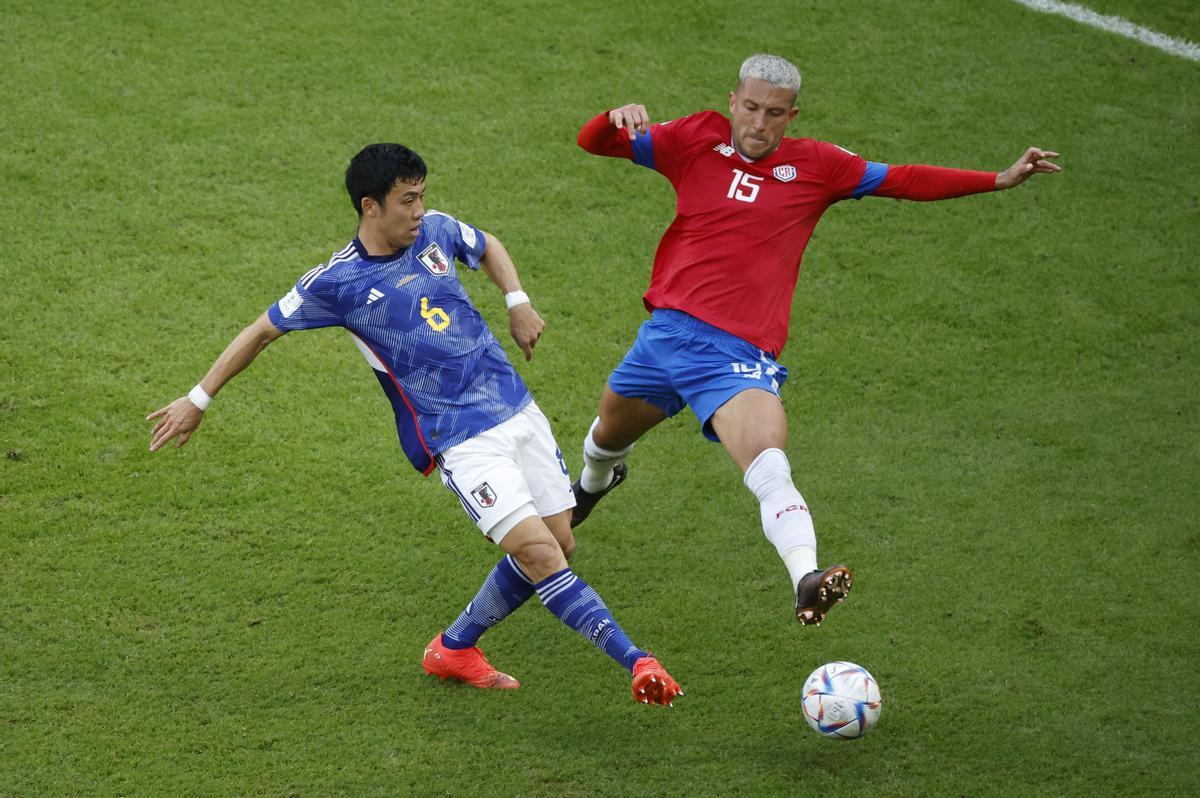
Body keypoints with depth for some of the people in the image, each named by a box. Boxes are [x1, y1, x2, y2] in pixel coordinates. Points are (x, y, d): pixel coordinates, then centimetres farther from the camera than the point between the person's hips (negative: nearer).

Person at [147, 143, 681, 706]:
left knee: (558, 546, 7)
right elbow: (263, 331, 3)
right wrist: (198, 399, 7)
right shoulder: (339, 280, -9)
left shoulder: (436, 231, 4)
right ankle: (636, 661, -19)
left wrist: (518, 302, 11)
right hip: (460, 441, -7)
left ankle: (454, 649, 22)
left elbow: (488, 247, 28)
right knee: (538, 552, -19)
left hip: (518, 410, 7)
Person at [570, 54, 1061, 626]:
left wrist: (1000, 180, 1)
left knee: (769, 468, -28)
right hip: (667, 328, 3)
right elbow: (593, 144, 5)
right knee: (609, 434, 26)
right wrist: (617, 119, -19)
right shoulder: (698, 141, 6)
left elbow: (904, 181, 9)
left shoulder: (815, 166, 5)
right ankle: (593, 482, 62)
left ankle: (806, 580, -46)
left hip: (739, 353, -3)